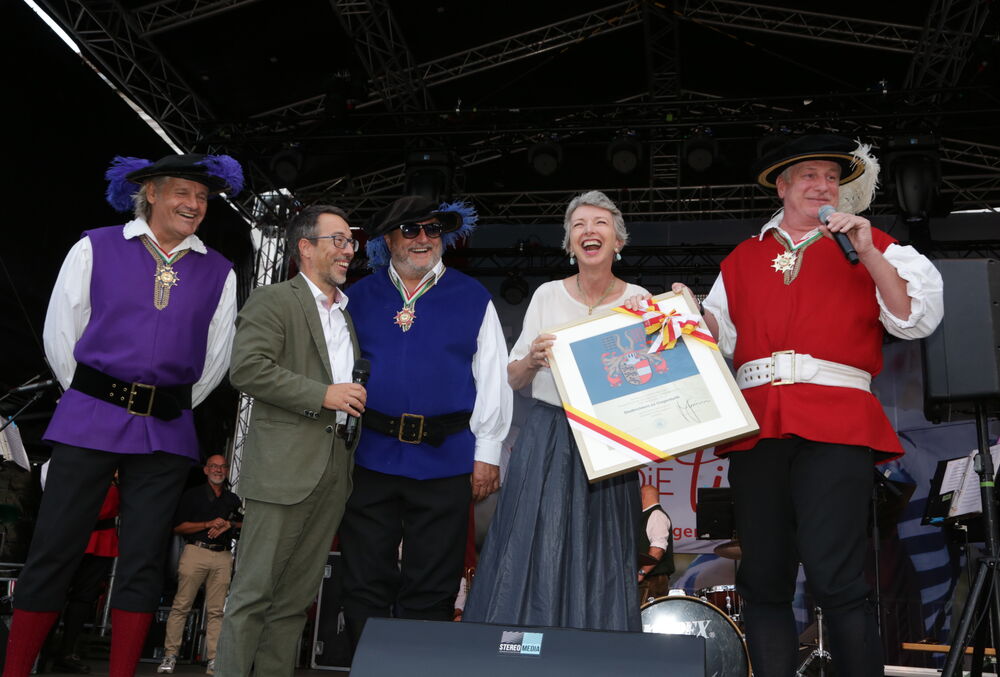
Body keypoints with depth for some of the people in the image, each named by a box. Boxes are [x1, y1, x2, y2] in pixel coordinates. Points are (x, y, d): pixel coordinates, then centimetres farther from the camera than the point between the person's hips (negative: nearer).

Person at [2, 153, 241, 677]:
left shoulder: (218, 272, 8)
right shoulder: (95, 249, 3)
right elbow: (59, 335, 4)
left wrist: (171, 407, 12)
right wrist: (93, 399, 7)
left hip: (166, 432, 2)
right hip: (89, 421, -2)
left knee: (143, 561, 6)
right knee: (53, 552, 1)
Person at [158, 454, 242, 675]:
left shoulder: (233, 499, 21)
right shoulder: (192, 494, 10)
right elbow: (178, 526, 2)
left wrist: (229, 524, 0)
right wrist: (209, 524, -8)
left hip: (223, 557, 3)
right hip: (196, 551, -3)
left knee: (216, 610, -2)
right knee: (181, 605, -8)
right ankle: (170, 655, -2)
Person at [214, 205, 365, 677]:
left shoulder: (349, 313, 20)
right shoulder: (273, 301, -3)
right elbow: (246, 369, -15)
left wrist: (358, 398, 12)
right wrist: (322, 395, -16)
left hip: (335, 469, 7)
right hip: (284, 466, -7)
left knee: (297, 597, 10)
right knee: (254, 592, -2)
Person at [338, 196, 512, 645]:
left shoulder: (472, 298, 5)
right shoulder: (360, 296, 9)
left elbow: (492, 379, 4)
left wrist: (487, 454, -1)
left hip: (445, 459, -1)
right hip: (369, 456, 1)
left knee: (430, 594, 9)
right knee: (365, 586, 9)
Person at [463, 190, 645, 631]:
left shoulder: (639, 301, 4)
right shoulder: (548, 296, 6)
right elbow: (514, 379, 9)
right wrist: (532, 359, -12)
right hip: (548, 441, 1)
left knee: (601, 562, 2)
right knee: (535, 556, 0)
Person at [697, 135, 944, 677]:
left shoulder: (868, 246, 14)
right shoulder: (743, 259, 22)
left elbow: (917, 318, 2)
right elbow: (721, 336, 22)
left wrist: (867, 252, -6)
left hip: (834, 425, -3)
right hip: (757, 423, 3)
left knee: (835, 580, -12)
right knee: (762, 584, 6)